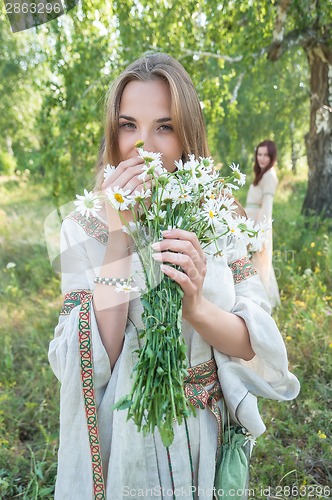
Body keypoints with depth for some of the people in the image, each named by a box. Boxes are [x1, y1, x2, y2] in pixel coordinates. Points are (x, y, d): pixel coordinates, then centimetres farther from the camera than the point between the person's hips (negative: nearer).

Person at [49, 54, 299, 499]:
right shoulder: (85, 226, -13)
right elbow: (90, 366, -19)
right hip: (125, 441, -2)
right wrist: (119, 236, -26)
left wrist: (196, 307, -30)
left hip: (210, 436, 2)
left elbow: (257, 346, -10)